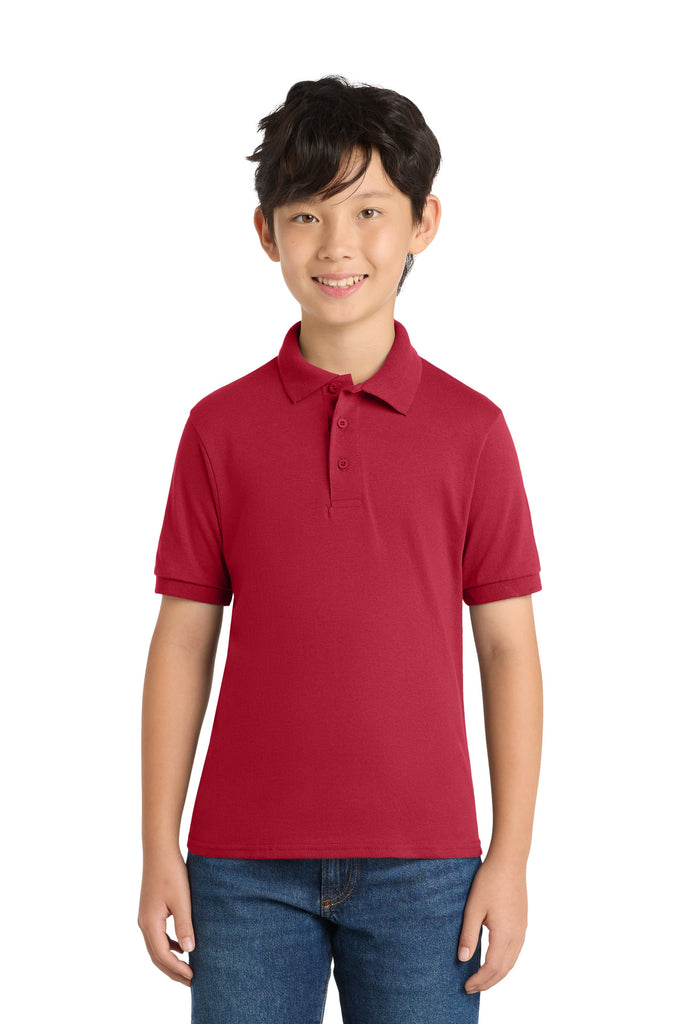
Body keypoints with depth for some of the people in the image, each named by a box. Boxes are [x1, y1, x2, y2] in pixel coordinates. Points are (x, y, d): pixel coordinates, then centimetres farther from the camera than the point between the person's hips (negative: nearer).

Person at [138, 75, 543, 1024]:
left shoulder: (470, 429, 0)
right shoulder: (221, 426, 2)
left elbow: (508, 645, 2)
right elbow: (183, 641, 4)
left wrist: (511, 856, -1)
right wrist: (159, 849, 2)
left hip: (423, 865, 0)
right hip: (246, 867, 1)